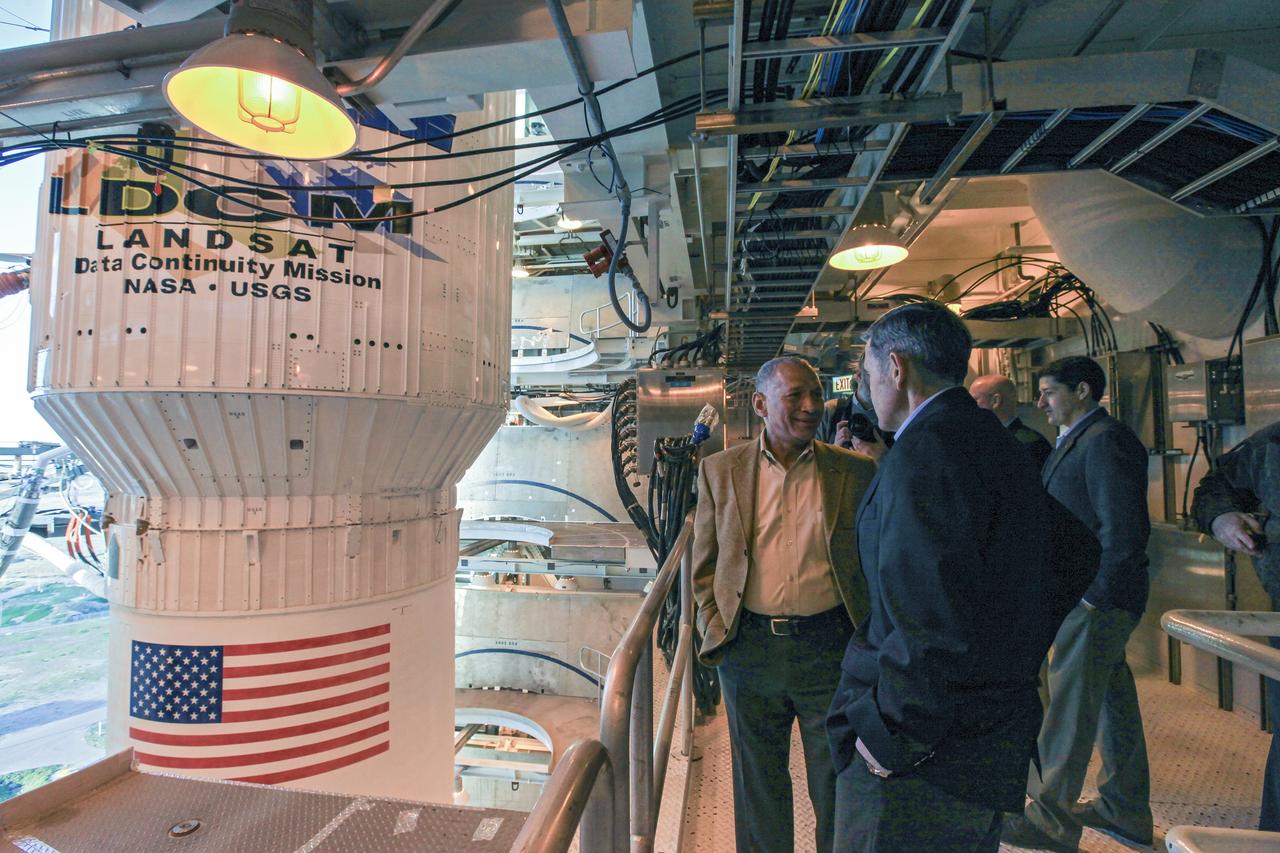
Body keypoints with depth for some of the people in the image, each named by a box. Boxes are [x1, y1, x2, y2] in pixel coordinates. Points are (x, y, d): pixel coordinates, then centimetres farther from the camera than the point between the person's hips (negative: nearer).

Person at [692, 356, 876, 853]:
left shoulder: (855, 471, 0)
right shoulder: (720, 470, -1)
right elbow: (704, 565, 5)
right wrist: (715, 633, -2)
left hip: (829, 647, 0)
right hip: (748, 648, 1)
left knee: (837, 783, 14)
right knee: (758, 784, 18)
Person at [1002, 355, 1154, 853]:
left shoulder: (1106, 441, -17)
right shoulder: (1077, 441, 13)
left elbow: (1124, 530, -23)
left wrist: (1094, 596, -19)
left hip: (1095, 600, -10)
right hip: (1086, 593, 10)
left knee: (1070, 706, 0)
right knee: (1111, 697, 19)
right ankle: (1126, 810, 35)